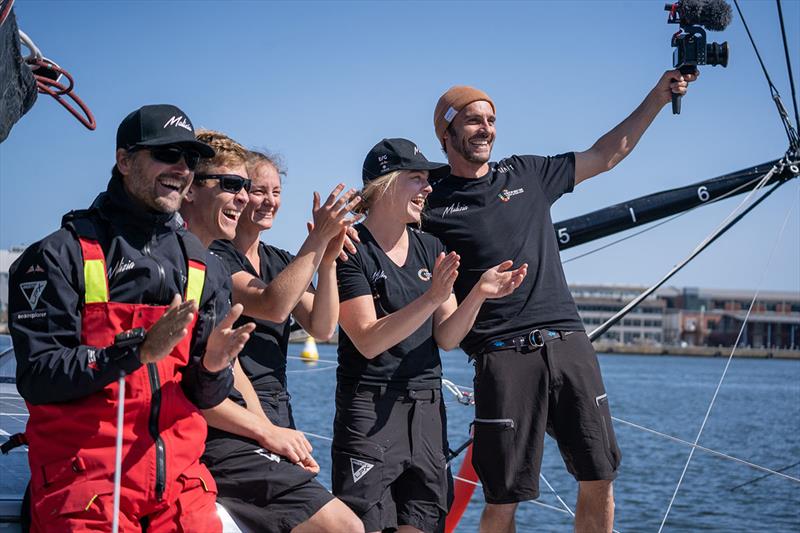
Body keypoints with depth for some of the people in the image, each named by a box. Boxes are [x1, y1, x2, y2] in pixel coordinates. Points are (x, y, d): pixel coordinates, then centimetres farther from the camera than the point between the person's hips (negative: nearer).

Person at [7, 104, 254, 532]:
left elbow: (205, 397, 11)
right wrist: (140, 348, -21)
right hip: (83, 477, -4)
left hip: (180, 480, 4)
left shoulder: (204, 268, 12)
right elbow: (36, 377, -12)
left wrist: (213, 365, -12)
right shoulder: (62, 253, -3)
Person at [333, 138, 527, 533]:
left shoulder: (431, 249, 12)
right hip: (370, 408, -6)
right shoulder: (352, 250, -8)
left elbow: (446, 338, 7)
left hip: (427, 408, 6)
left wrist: (478, 295, -10)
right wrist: (432, 298, -25)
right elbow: (368, 341, -17)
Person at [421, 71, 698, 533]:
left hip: (569, 343, 4)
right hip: (504, 356, -4)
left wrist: (658, 97, 20)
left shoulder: (527, 174, 16)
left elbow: (605, 156, 23)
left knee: (600, 480, 3)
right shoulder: (433, 206, 5)